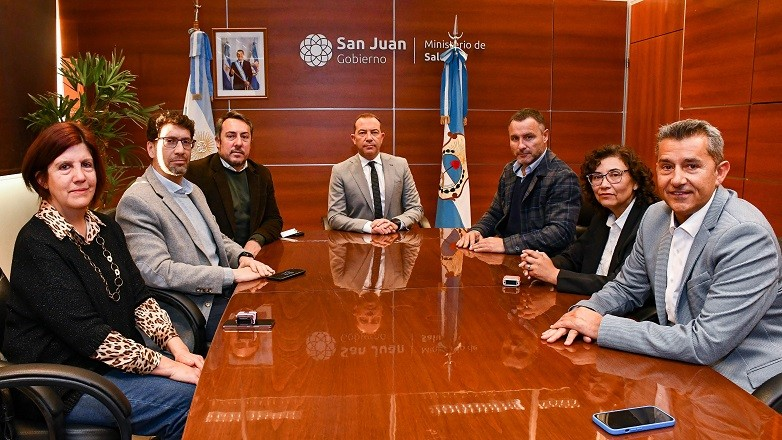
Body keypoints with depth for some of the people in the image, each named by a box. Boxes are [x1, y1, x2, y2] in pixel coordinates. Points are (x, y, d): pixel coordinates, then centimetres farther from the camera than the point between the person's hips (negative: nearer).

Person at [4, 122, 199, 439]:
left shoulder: (106, 227, 8)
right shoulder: (36, 244, -17)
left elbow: (139, 298, 6)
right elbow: (87, 334, -22)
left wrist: (177, 347, -10)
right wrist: (168, 366, -22)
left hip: (117, 362, 7)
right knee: (190, 399, -19)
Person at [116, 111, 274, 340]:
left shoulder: (194, 191, 17)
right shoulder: (136, 201, -11)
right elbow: (156, 271, -20)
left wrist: (242, 257, 0)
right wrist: (232, 274, -21)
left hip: (224, 292, 8)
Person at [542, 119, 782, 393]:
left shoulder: (747, 235, -23)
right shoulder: (656, 216, 0)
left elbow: (707, 344, -26)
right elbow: (627, 288, 12)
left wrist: (602, 327, -23)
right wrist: (587, 311, -10)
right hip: (682, 363, 7)